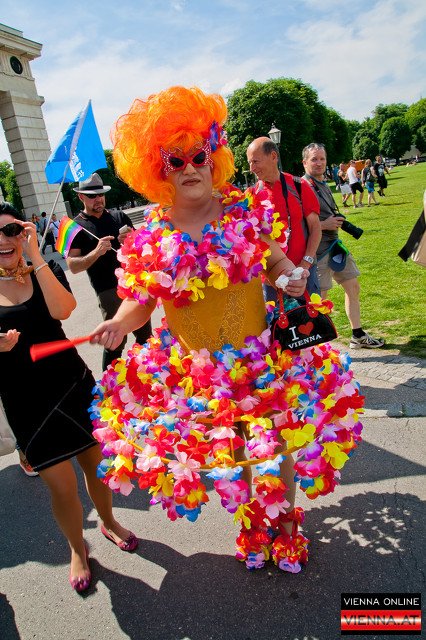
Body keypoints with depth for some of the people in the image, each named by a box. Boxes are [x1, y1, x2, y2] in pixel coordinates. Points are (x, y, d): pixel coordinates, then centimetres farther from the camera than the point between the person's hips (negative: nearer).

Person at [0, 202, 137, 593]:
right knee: (62, 485, 4)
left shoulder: (46, 271, -1)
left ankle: (108, 523, 46)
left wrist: (35, 257, -22)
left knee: (96, 463, 15)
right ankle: (77, 549, 35)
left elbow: (62, 310, -22)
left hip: (73, 384, 1)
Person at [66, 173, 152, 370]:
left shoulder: (119, 216, 11)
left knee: (145, 335, 14)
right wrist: (96, 252, -23)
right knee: (116, 341, -3)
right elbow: (73, 266, -7)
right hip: (109, 291, -5)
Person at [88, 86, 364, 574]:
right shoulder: (151, 239, -8)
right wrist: (119, 323, -20)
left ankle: (285, 522, 44)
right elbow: (140, 301, 0)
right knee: (224, 451, 17)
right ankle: (250, 524, 50)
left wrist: (291, 277, -14)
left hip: (262, 358, 0)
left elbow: (275, 261, 7)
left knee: (278, 442, 11)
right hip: (195, 370, 1)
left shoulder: (247, 211, -6)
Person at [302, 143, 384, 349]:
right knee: (319, 298, -3)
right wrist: (324, 225, -19)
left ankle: (358, 336, 26)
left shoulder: (323, 185, 15)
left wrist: (337, 221, 6)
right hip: (318, 249, -9)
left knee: (353, 287, 14)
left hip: (335, 244, 9)